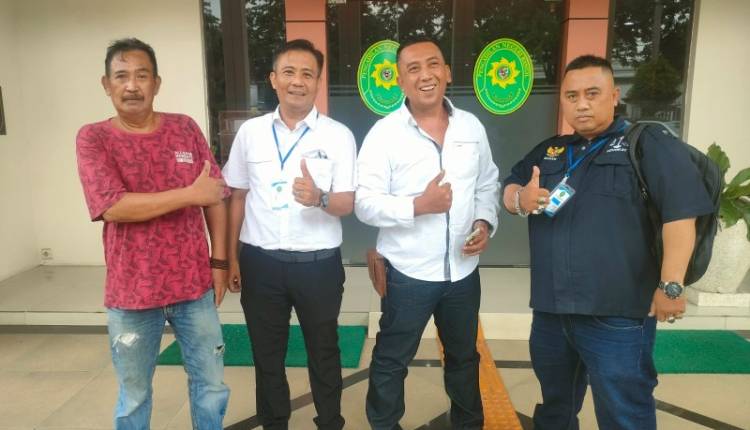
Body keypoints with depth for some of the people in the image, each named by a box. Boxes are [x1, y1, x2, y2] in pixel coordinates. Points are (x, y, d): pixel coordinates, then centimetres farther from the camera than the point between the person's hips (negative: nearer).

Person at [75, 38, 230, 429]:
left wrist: (219, 262, 0)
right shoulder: (93, 138, -5)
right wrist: (190, 194, -17)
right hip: (131, 292, -1)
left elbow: (215, 197, 4)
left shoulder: (185, 128, 1)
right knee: (133, 397, 17)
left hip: (194, 285, 2)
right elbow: (114, 207, -19)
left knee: (211, 386, 14)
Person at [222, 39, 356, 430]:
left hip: (318, 263, -1)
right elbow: (236, 197, 8)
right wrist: (231, 257, 7)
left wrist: (320, 198, -29)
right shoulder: (250, 132, 2)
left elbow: (347, 204, -7)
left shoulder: (338, 135, -5)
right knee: (267, 354, 16)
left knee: (323, 352, 15)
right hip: (260, 261, 2)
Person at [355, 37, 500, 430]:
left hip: (463, 271, 5)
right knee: (391, 361, 11)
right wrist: (418, 205, -26)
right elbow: (365, 203, -14)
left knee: (464, 356, 24)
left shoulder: (472, 127, 3)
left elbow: (488, 185, 12)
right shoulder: (384, 133, -11)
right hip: (408, 272, -4)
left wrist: (485, 223, -5)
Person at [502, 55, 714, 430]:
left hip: (616, 315, -6)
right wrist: (521, 198, -4)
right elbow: (509, 190, 20)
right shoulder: (548, 151, 14)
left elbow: (681, 212, -14)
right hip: (550, 310, 6)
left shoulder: (648, 144, -5)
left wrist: (670, 286, -18)